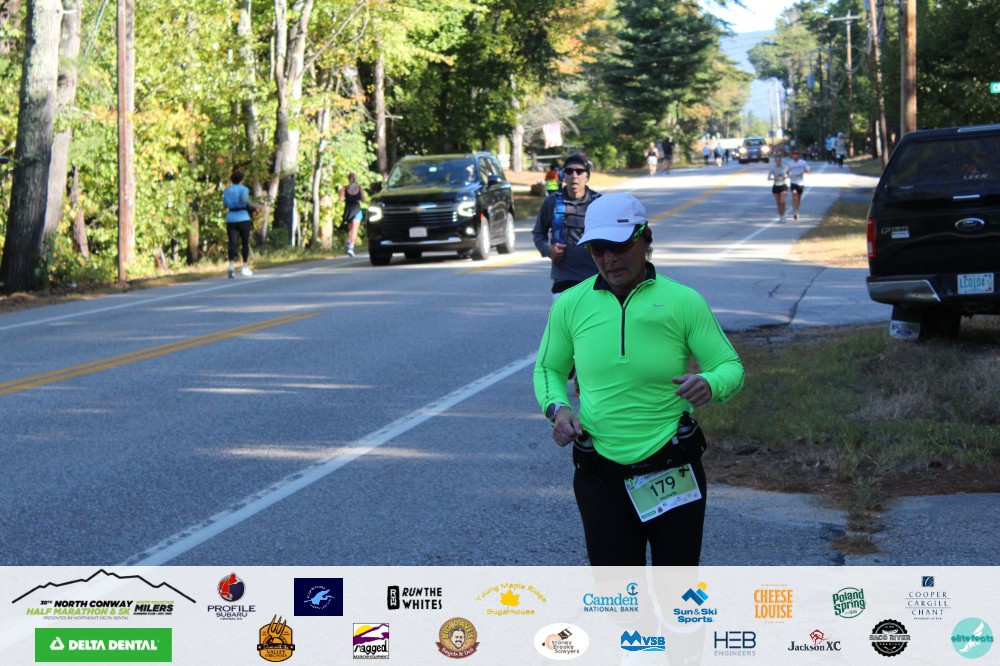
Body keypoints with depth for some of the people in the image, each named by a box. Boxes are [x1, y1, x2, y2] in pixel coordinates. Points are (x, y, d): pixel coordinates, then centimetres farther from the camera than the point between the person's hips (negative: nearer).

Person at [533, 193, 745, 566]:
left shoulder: (683, 302, -5)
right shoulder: (571, 305, 1)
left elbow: (731, 367, -2)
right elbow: (549, 369, 14)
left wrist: (710, 384, -26)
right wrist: (556, 408, -7)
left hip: (673, 469, -1)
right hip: (601, 475, 1)